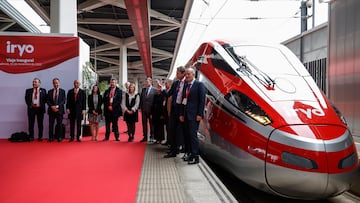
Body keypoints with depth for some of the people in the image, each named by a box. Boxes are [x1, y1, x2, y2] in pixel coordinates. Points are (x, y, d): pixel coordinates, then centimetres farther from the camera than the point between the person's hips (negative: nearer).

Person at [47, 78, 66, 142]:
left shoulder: (62, 91, 6)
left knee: (59, 124, 1)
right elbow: (47, 101, 6)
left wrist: (57, 106, -14)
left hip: (59, 110, -2)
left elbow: (64, 100, -2)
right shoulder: (50, 91, 12)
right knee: (51, 124, 1)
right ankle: (51, 137, 6)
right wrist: (52, 106, -11)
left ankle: (59, 137, 7)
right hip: (51, 110, 2)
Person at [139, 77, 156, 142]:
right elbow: (141, 99, 12)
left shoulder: (154, 90, -5)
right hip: (144, 109, 5)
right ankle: (145, 137, 15)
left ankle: (152, 137, 14)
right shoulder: (143, 89, 10)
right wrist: (141, 107, 6)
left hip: (151, 109, -4)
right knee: (144, 123, 8)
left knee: (151, 124, 5)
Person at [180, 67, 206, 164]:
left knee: (193, 134, -9)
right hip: (186, 114, 7)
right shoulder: (185, 85, 16)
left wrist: (200, 114, -14)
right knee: (187, 135, 8)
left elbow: (202, 100, -9)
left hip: (194, 114, -7)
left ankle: (195, 156, -3)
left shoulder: (199, 84, -4)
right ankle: (189, 153, 17)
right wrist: (182, 114, 11)